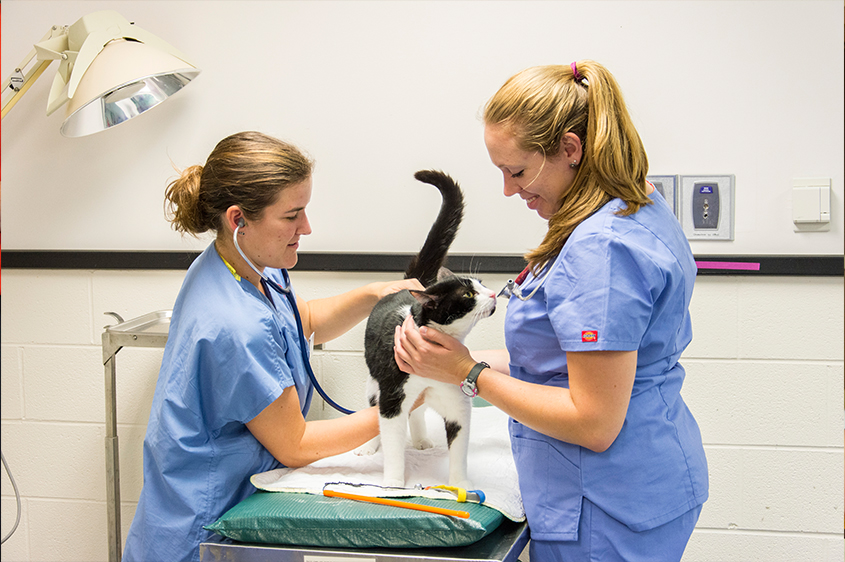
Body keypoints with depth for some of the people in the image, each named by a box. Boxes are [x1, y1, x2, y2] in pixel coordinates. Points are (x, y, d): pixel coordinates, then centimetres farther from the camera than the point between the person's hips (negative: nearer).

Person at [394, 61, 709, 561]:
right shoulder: (642, 210, 7)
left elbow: (594, 425, -26)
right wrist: (499, 361, 10)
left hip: (606, 517, -10)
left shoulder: (600, 247, -26)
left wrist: (470, 374, -19)